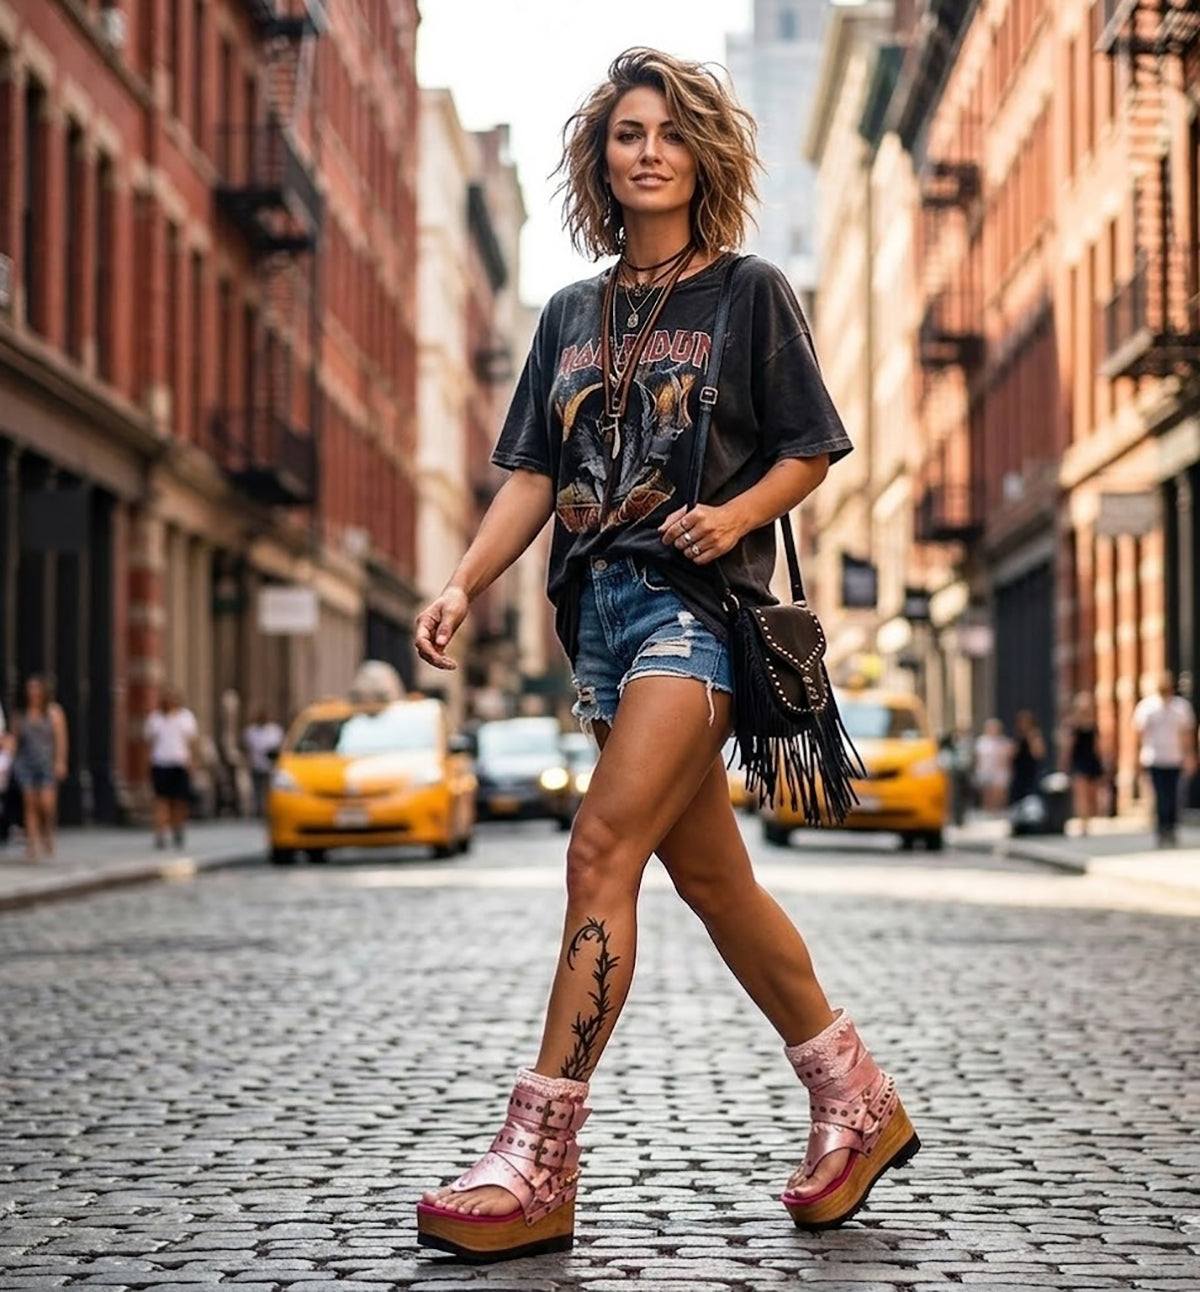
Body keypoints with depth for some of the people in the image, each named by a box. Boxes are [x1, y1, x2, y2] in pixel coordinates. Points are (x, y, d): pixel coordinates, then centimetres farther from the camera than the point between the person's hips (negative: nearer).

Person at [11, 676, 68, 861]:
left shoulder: (53, 711, 3)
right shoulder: (20, 715, 10)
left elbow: (61, 738, -1)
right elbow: (15, 738, 11)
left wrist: (60, 762, -9)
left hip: (47, 762, -2)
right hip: (25, 763, 2)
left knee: (47, 803, -13)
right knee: (30, 805, -1)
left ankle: (48, 832, 15)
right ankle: (32, 843, 0)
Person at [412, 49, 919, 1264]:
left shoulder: (750, 292, 3)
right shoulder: (570, 314, 17)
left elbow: (811, 450, 3)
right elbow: (531, 474, 12)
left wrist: (735, 513, -16)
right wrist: (463, 585, -2)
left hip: (697, 597, -6)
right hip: (602, 604, 6)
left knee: (603, 848, -18)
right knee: (707, 872, 9)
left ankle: (537, 1164, -17)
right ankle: (856, 1100, 23)